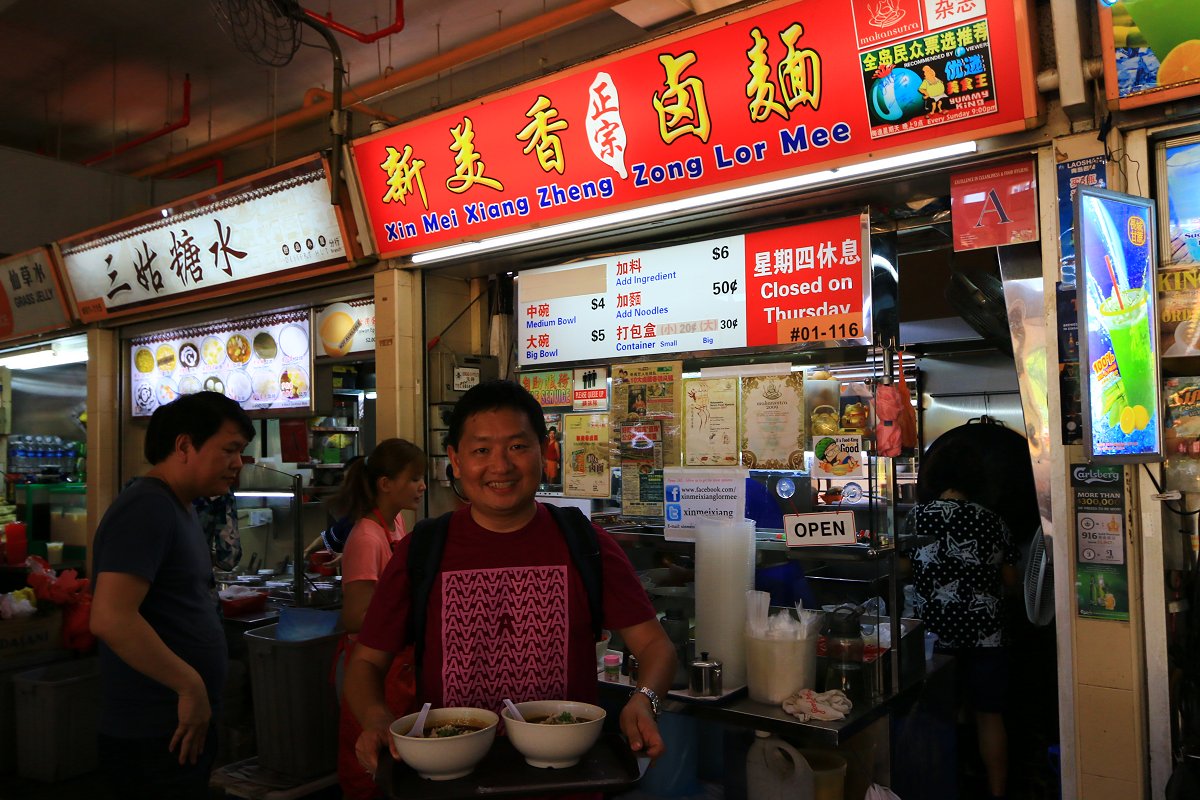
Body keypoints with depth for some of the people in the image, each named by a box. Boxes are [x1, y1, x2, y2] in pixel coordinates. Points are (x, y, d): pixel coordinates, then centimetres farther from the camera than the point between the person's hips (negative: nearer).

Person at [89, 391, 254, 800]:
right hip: (156, 737, -10)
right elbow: (110, 618, -28)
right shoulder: (147, 508, -18)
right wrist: (191, 686, -21)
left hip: (183, 726, 10)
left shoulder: (179, 507, 13)